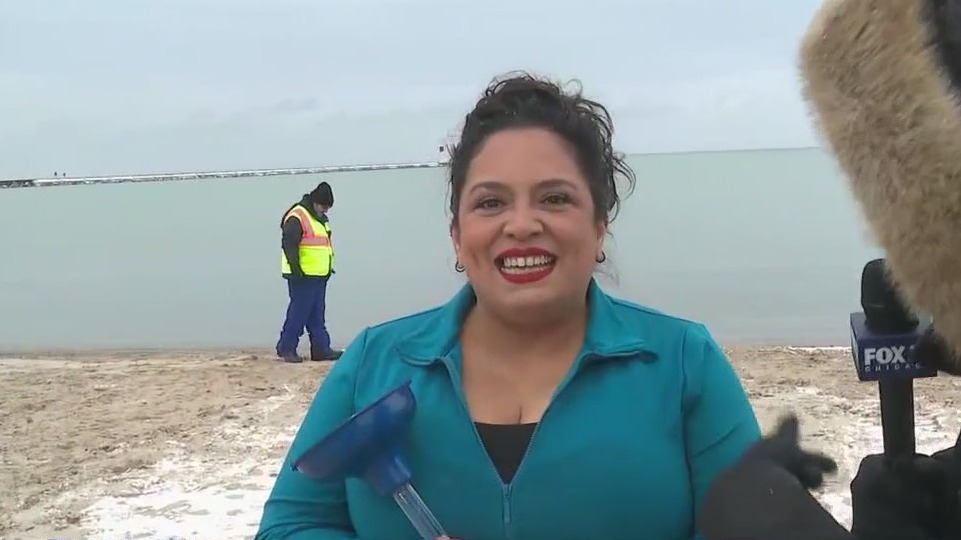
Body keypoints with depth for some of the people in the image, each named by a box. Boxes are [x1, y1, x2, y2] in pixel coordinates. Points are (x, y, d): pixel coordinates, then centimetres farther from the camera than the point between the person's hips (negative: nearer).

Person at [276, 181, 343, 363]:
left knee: (317, 314, 11)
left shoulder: (320, 218, 18)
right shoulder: (296, 218, -13)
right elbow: (289, 245, -19)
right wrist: (296, 269, -22)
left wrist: (328, 268, 23)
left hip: (319, 276, 9)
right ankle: (286, 348, 3)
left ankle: (321, 349, 14)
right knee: (299, 312, -6)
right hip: (302, 277, -9)